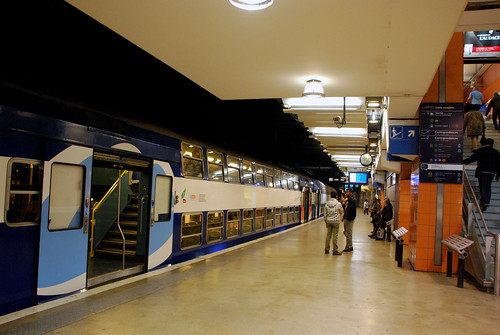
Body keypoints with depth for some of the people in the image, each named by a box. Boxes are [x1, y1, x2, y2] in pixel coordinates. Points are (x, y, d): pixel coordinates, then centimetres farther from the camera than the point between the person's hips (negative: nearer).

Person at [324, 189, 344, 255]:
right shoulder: (338, 204, -8)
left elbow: (325, 214, 5)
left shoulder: (327, 203, 1)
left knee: (328, 236, 8)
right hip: (336, 221, -4)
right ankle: (335, 251, 2)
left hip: (329, 221, 4)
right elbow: (341, 212, 8)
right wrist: (340, 218, 29)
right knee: (335, 236, -1)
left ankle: (327, 250, 13)